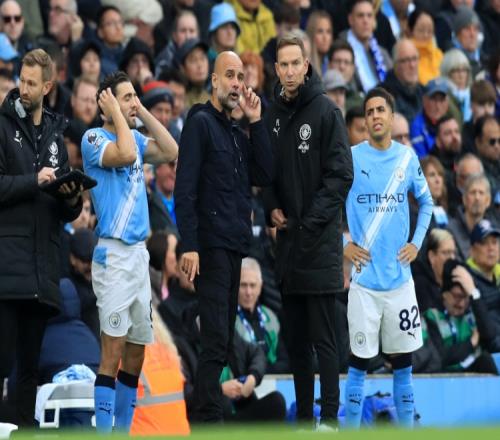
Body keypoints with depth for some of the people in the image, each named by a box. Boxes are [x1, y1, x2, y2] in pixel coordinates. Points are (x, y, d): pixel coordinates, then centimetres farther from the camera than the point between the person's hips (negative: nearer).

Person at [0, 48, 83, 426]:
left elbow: (67, 213, 20)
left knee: (31, 360, 8)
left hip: (43, 264, 6)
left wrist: (73, 201, -1)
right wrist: (34, 182, -15)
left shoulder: (55, 135, 18)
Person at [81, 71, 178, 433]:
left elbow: (171, 151, 7)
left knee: (136, 350, 9)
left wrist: (143, 113, 6)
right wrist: (116, 113, -11)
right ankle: (104, 432, -12)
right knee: (114, 348, -12)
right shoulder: (94, 138, -7)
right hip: (113, 252, -8)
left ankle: (123, 429, 16)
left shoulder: (135, 137, 15)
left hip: (139, 252, 8)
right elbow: (125, 154, -24)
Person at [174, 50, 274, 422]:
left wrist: (256, 122, 3)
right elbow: (184, 189, -12)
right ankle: (210, 420, -15)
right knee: (217, 339, -13)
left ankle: (207, 414, 11)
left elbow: (265, 176, 6)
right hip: (211, 247, -8)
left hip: (235, 247, 8)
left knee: (221, 341, 8)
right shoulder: (201, 123, -4)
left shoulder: (238, 135, 20)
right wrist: (189, 245, -20)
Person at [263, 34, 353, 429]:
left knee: (323, 338, -6)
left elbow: (341, 174, -9)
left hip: (320, 241, -6)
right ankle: (303, 416, 15)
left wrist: (311, 220, -14)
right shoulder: (273, 114, 11)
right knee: (295, 340, 9)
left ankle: (329, 418, -4)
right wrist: (272, 208, 0)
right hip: (288, 238, 6)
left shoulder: (325, 111, -6)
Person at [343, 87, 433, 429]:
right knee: (360, 355, -1)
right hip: (365, 275, -3)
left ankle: (407, 425, 15)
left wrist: (417, 243, 7)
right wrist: (342, 244, -4)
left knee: (403, 354, 7)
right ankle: (351, 426, 7)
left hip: (399, 275, 3)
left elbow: (426, 202, 17)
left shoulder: (407, 158, 4)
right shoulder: (351, 158, -5)